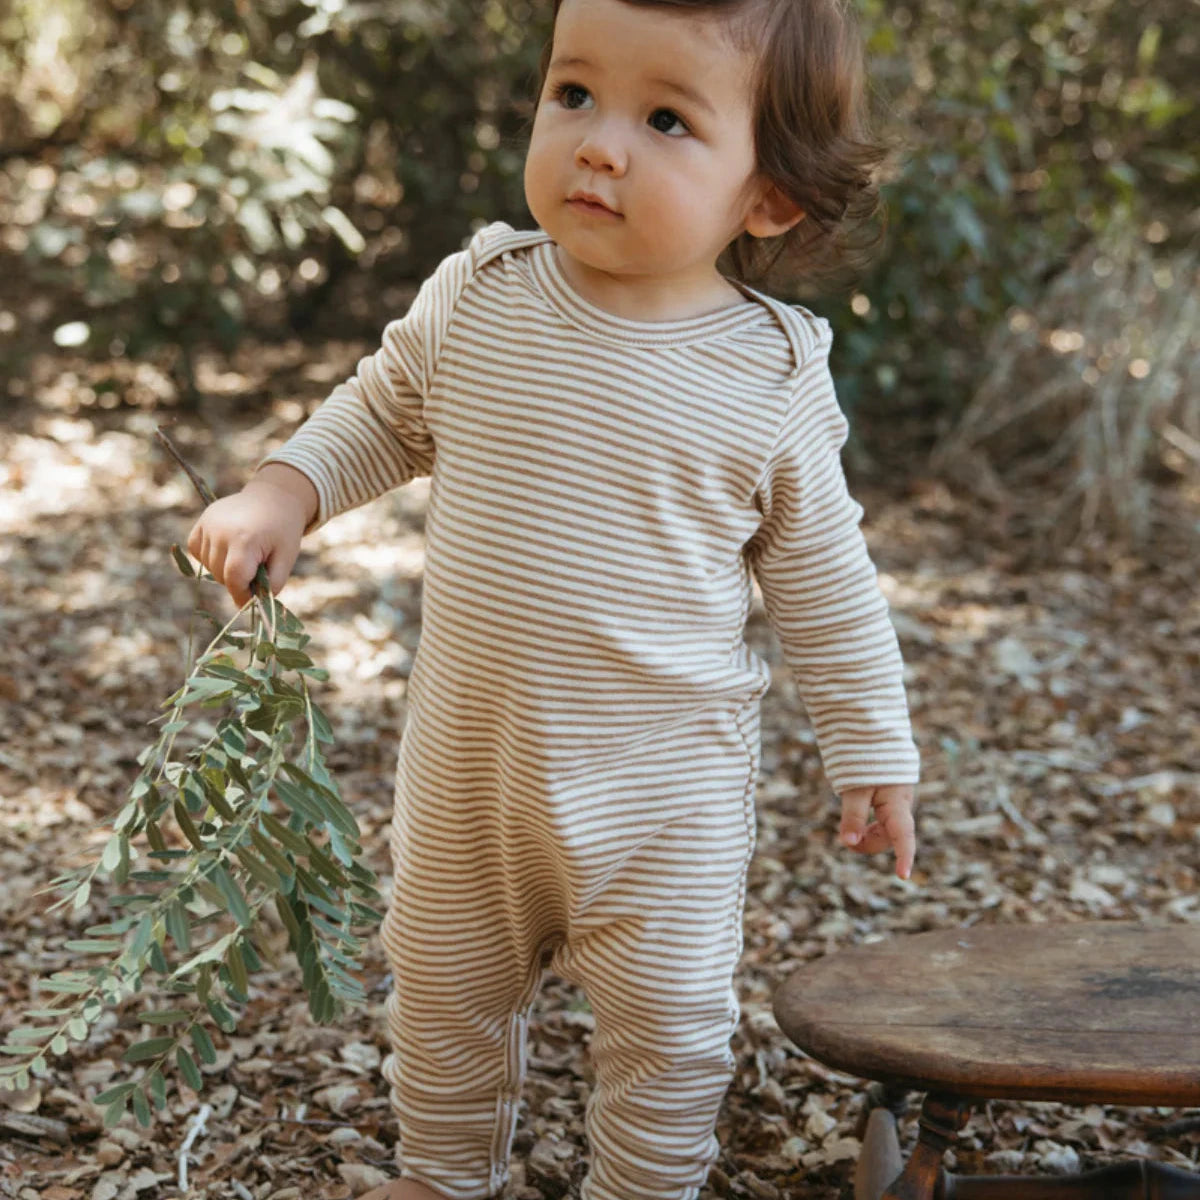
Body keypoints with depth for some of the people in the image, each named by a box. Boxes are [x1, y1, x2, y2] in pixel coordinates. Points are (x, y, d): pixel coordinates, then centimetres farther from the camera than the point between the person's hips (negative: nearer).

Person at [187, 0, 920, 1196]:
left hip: (665, 783, -3)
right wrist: (283, 492, -4)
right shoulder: (476, 297, -10)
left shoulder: (774, 378, -13)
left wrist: (869, 748, 2)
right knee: (443, 989, 21)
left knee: (667, 1023, 7)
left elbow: (822, 580, -2)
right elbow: (382, 413, 10)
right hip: (467, 756, 3)